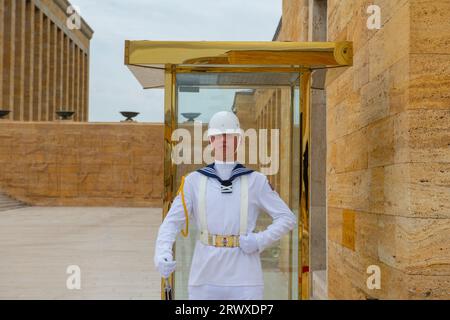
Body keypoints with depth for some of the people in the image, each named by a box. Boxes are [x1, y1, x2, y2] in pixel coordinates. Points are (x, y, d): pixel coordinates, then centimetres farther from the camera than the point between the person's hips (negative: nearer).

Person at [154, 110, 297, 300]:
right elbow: (171, 222, -1)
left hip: (244, 278, 0)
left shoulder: (255, 181, 4)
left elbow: (287, 218, 7)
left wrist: (260, 241, -9)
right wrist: (162, 256, -20)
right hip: (205, 277, 1)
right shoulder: (194, 180, 4)